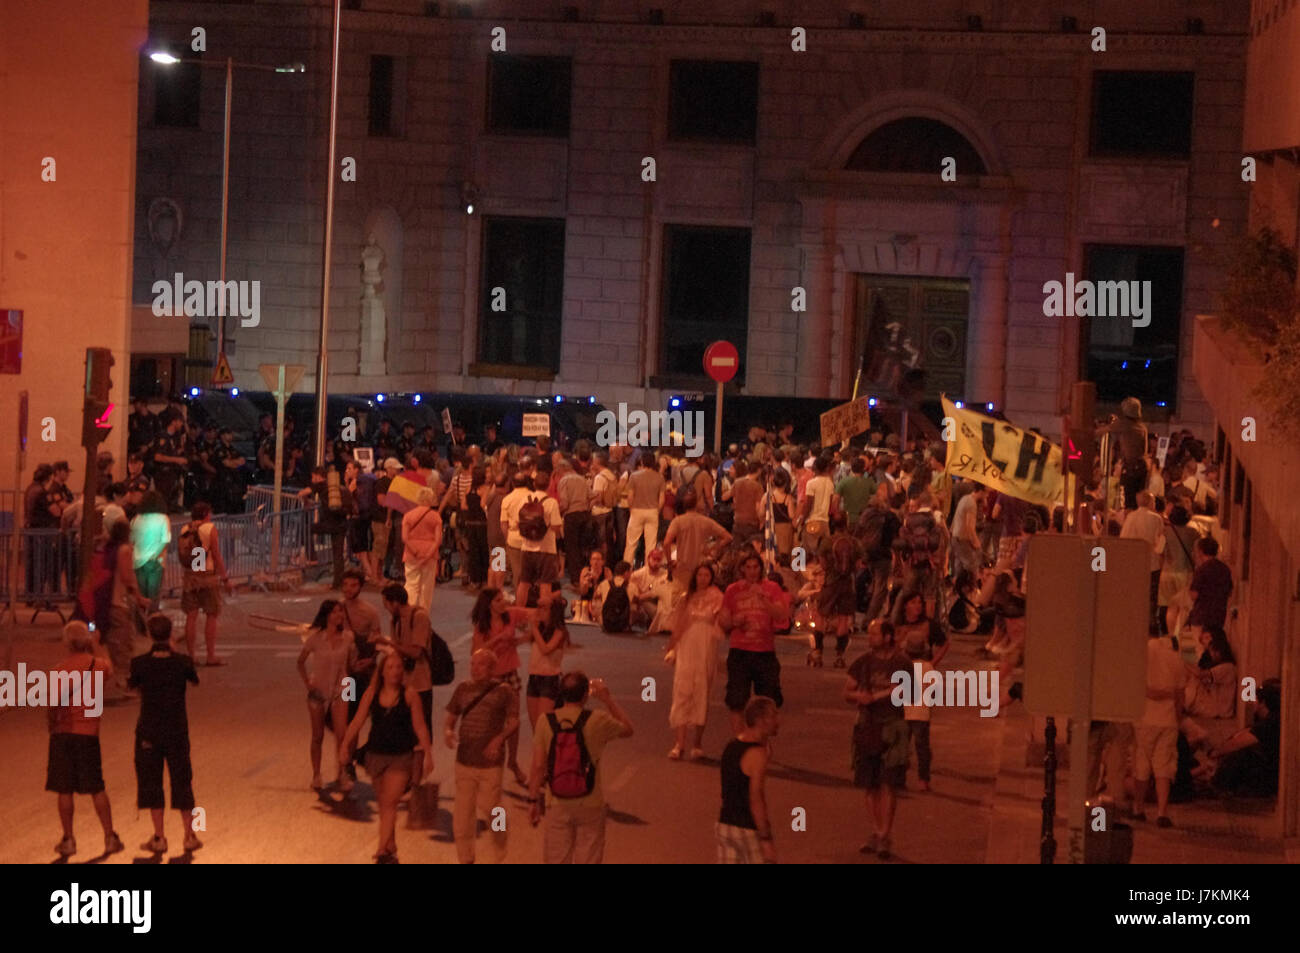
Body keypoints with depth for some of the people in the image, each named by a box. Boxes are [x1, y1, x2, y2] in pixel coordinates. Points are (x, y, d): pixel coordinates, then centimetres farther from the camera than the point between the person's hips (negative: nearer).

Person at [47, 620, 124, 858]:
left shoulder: (59, 669, -8)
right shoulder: (97, 664, -1)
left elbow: (53, 706, -8)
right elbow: (108, 667, 25)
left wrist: (52, 728, 6)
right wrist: (96, 647, 36)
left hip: (63, 733, -1)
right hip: (89, 732, 1)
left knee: (64, 790, 5)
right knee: (97, 789, 11)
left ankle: (68, 839, 8)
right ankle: (110, 837, 12)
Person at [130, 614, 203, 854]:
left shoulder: (140, 663, -12)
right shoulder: (183, 662, -10)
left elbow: (133, 686, 5)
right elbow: (194, 681, 10)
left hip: (149, 732, -1)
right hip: (177, 731, 1)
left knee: (151, 783, 9)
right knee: (182, 782, 12)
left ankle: (159, 838, 9)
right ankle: (190, 835, 15)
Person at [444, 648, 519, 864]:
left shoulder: (503, 691, -5)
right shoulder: (463, 689, 6)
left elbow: (514, 724, -6)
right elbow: (451, 718, 12)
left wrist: (499, 738, -24)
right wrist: (448, 732, -10)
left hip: (490, 764, -3)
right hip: (464, 762, 3)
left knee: (490, 809, 2)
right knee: (462, 814, 6)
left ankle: (499, 856, 26)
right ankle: (465, 858, 21)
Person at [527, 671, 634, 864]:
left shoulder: (545, 721, -9)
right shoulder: (598, 721, -13)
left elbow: (538, 766, -7)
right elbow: (628, 730, 7)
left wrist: (533, 801, 3)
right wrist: (608, 699, 10)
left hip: (558, 806, 1)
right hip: (590, 806, -1)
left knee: (556, 859, 12)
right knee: (587, 859, 10)